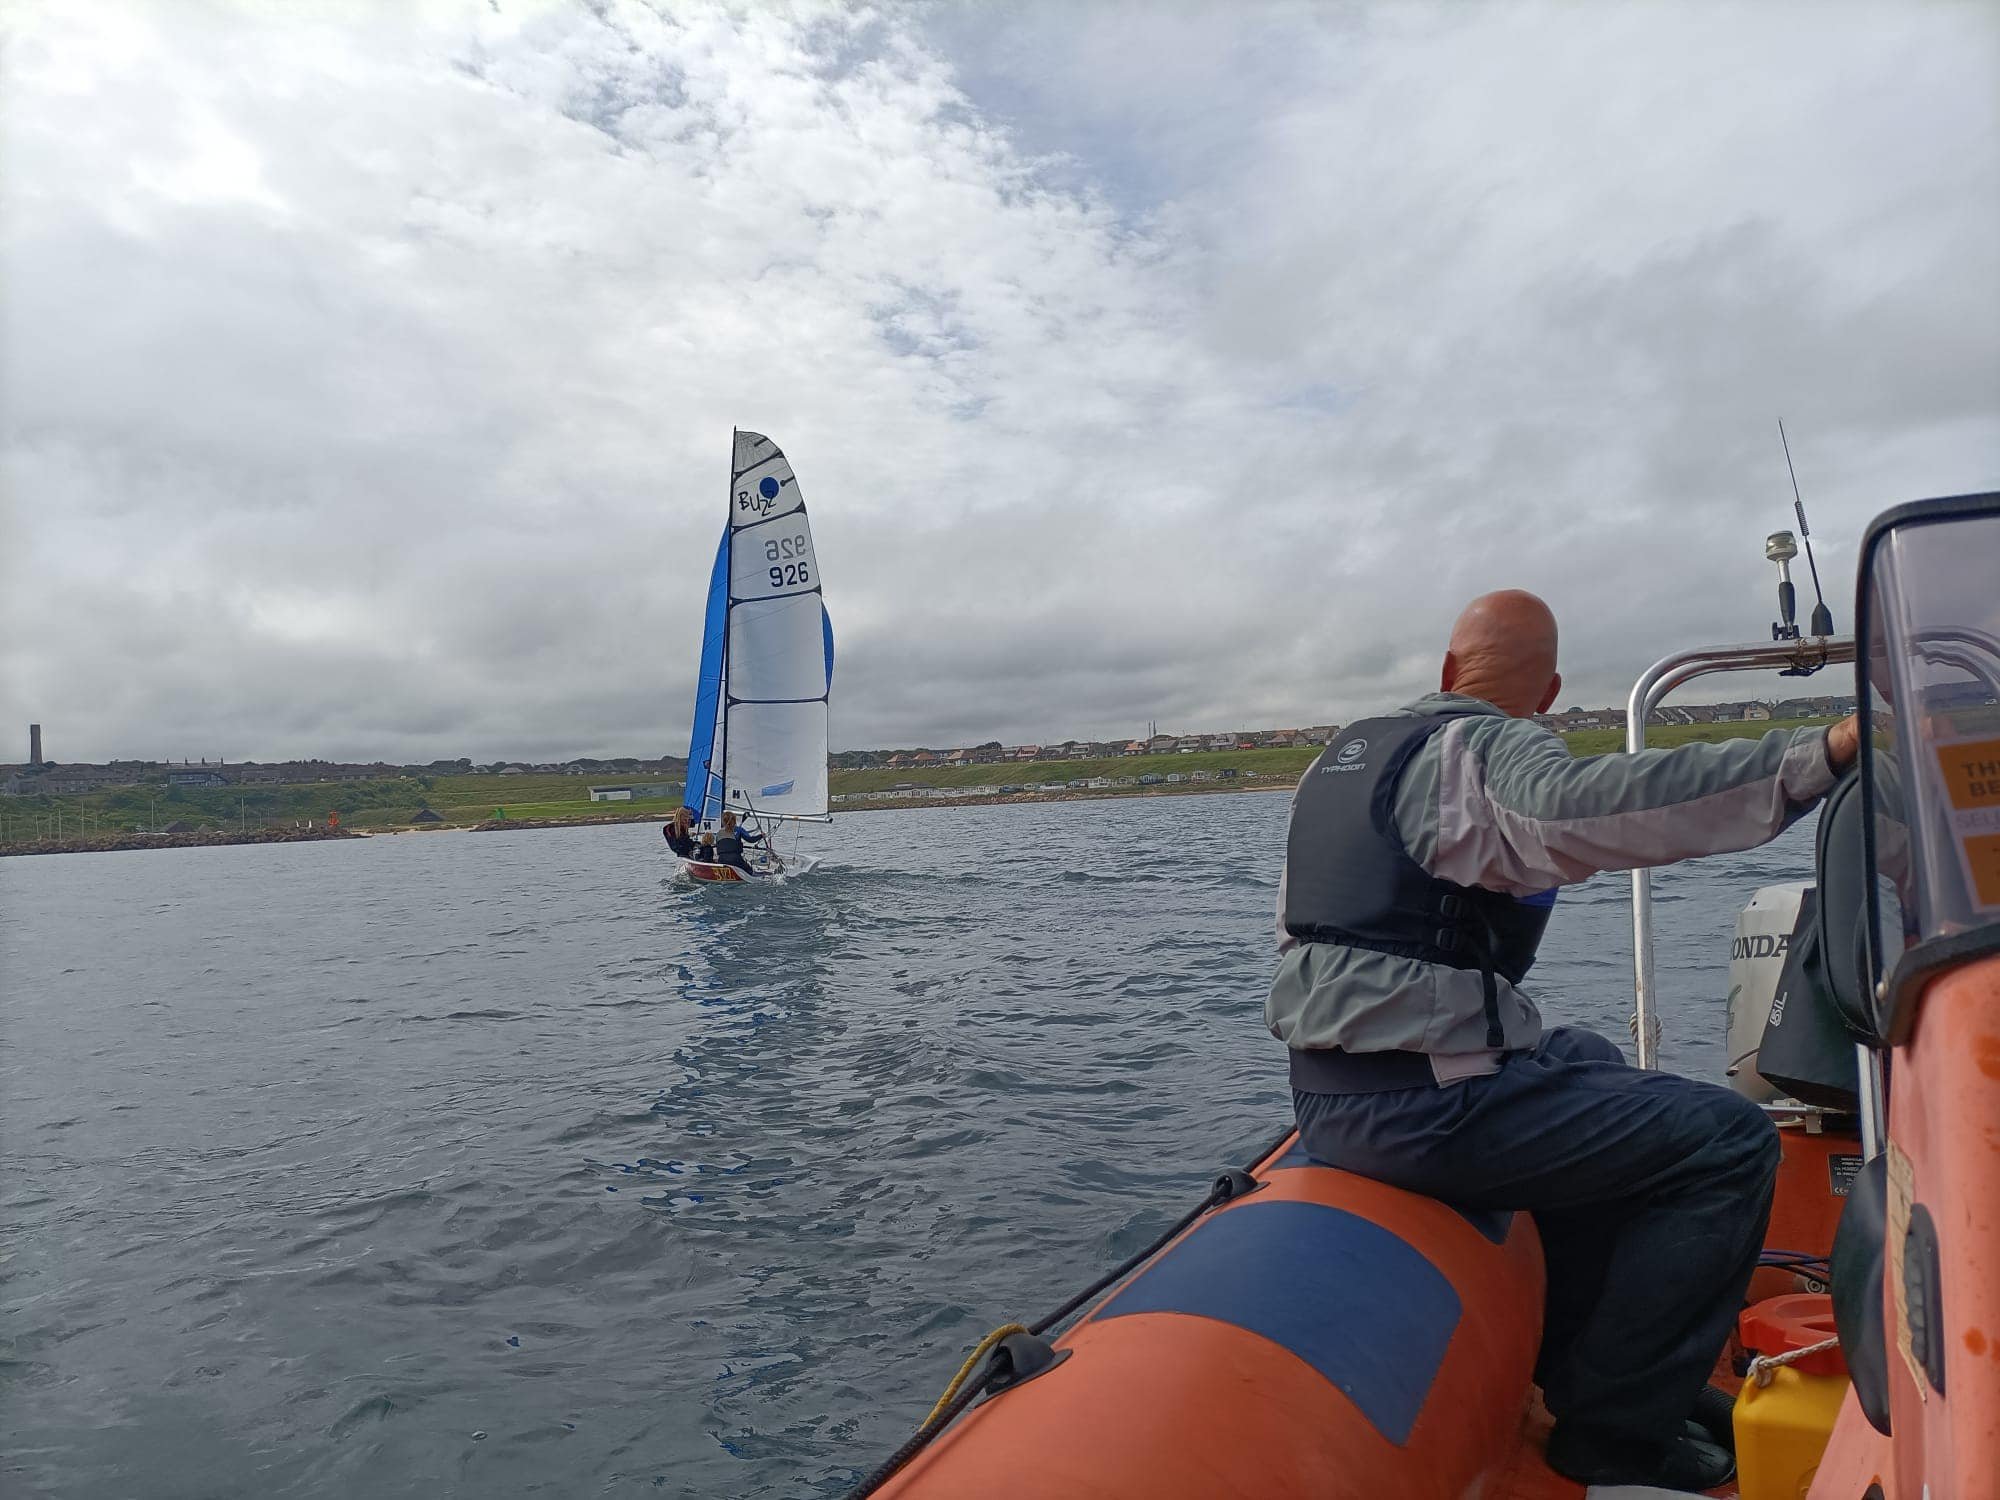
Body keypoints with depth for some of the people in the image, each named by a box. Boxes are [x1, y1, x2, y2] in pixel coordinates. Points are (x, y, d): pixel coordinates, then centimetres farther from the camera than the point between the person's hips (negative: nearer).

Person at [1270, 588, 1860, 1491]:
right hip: (1424, 1108, -9)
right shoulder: (1486, 749, -9)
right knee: (1730, 1142, -2)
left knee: (1586, 1064, 31)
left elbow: (1293, 929, 21)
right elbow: (1581, 808, -34)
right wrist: (1816, 755, -33)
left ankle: (1577, 1359, 35)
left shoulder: (1344, 751, 16)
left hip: (1323, 1094, 9)